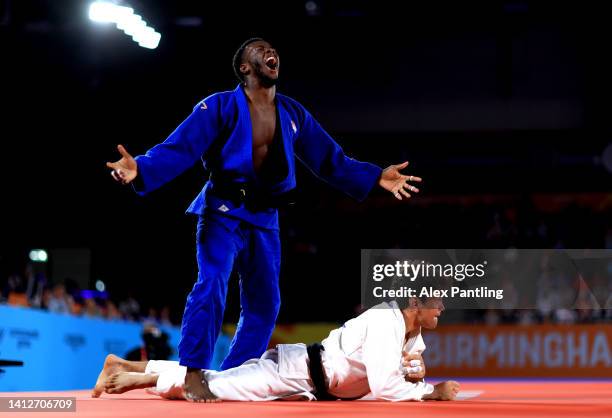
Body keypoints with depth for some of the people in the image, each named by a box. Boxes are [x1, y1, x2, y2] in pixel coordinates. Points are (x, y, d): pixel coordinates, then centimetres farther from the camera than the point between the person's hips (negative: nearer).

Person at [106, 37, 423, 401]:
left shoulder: (293, 114, 8)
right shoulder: (220, 107, -7)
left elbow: (330, 158, 11)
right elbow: (179, 149, -17)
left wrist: (376, 178, 2)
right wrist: (140, 169, -34)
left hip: (265, 218, 6)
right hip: (224, 211, -6)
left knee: (264, 303, 8)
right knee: (211, 284, -24)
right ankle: (192, 373, -21)